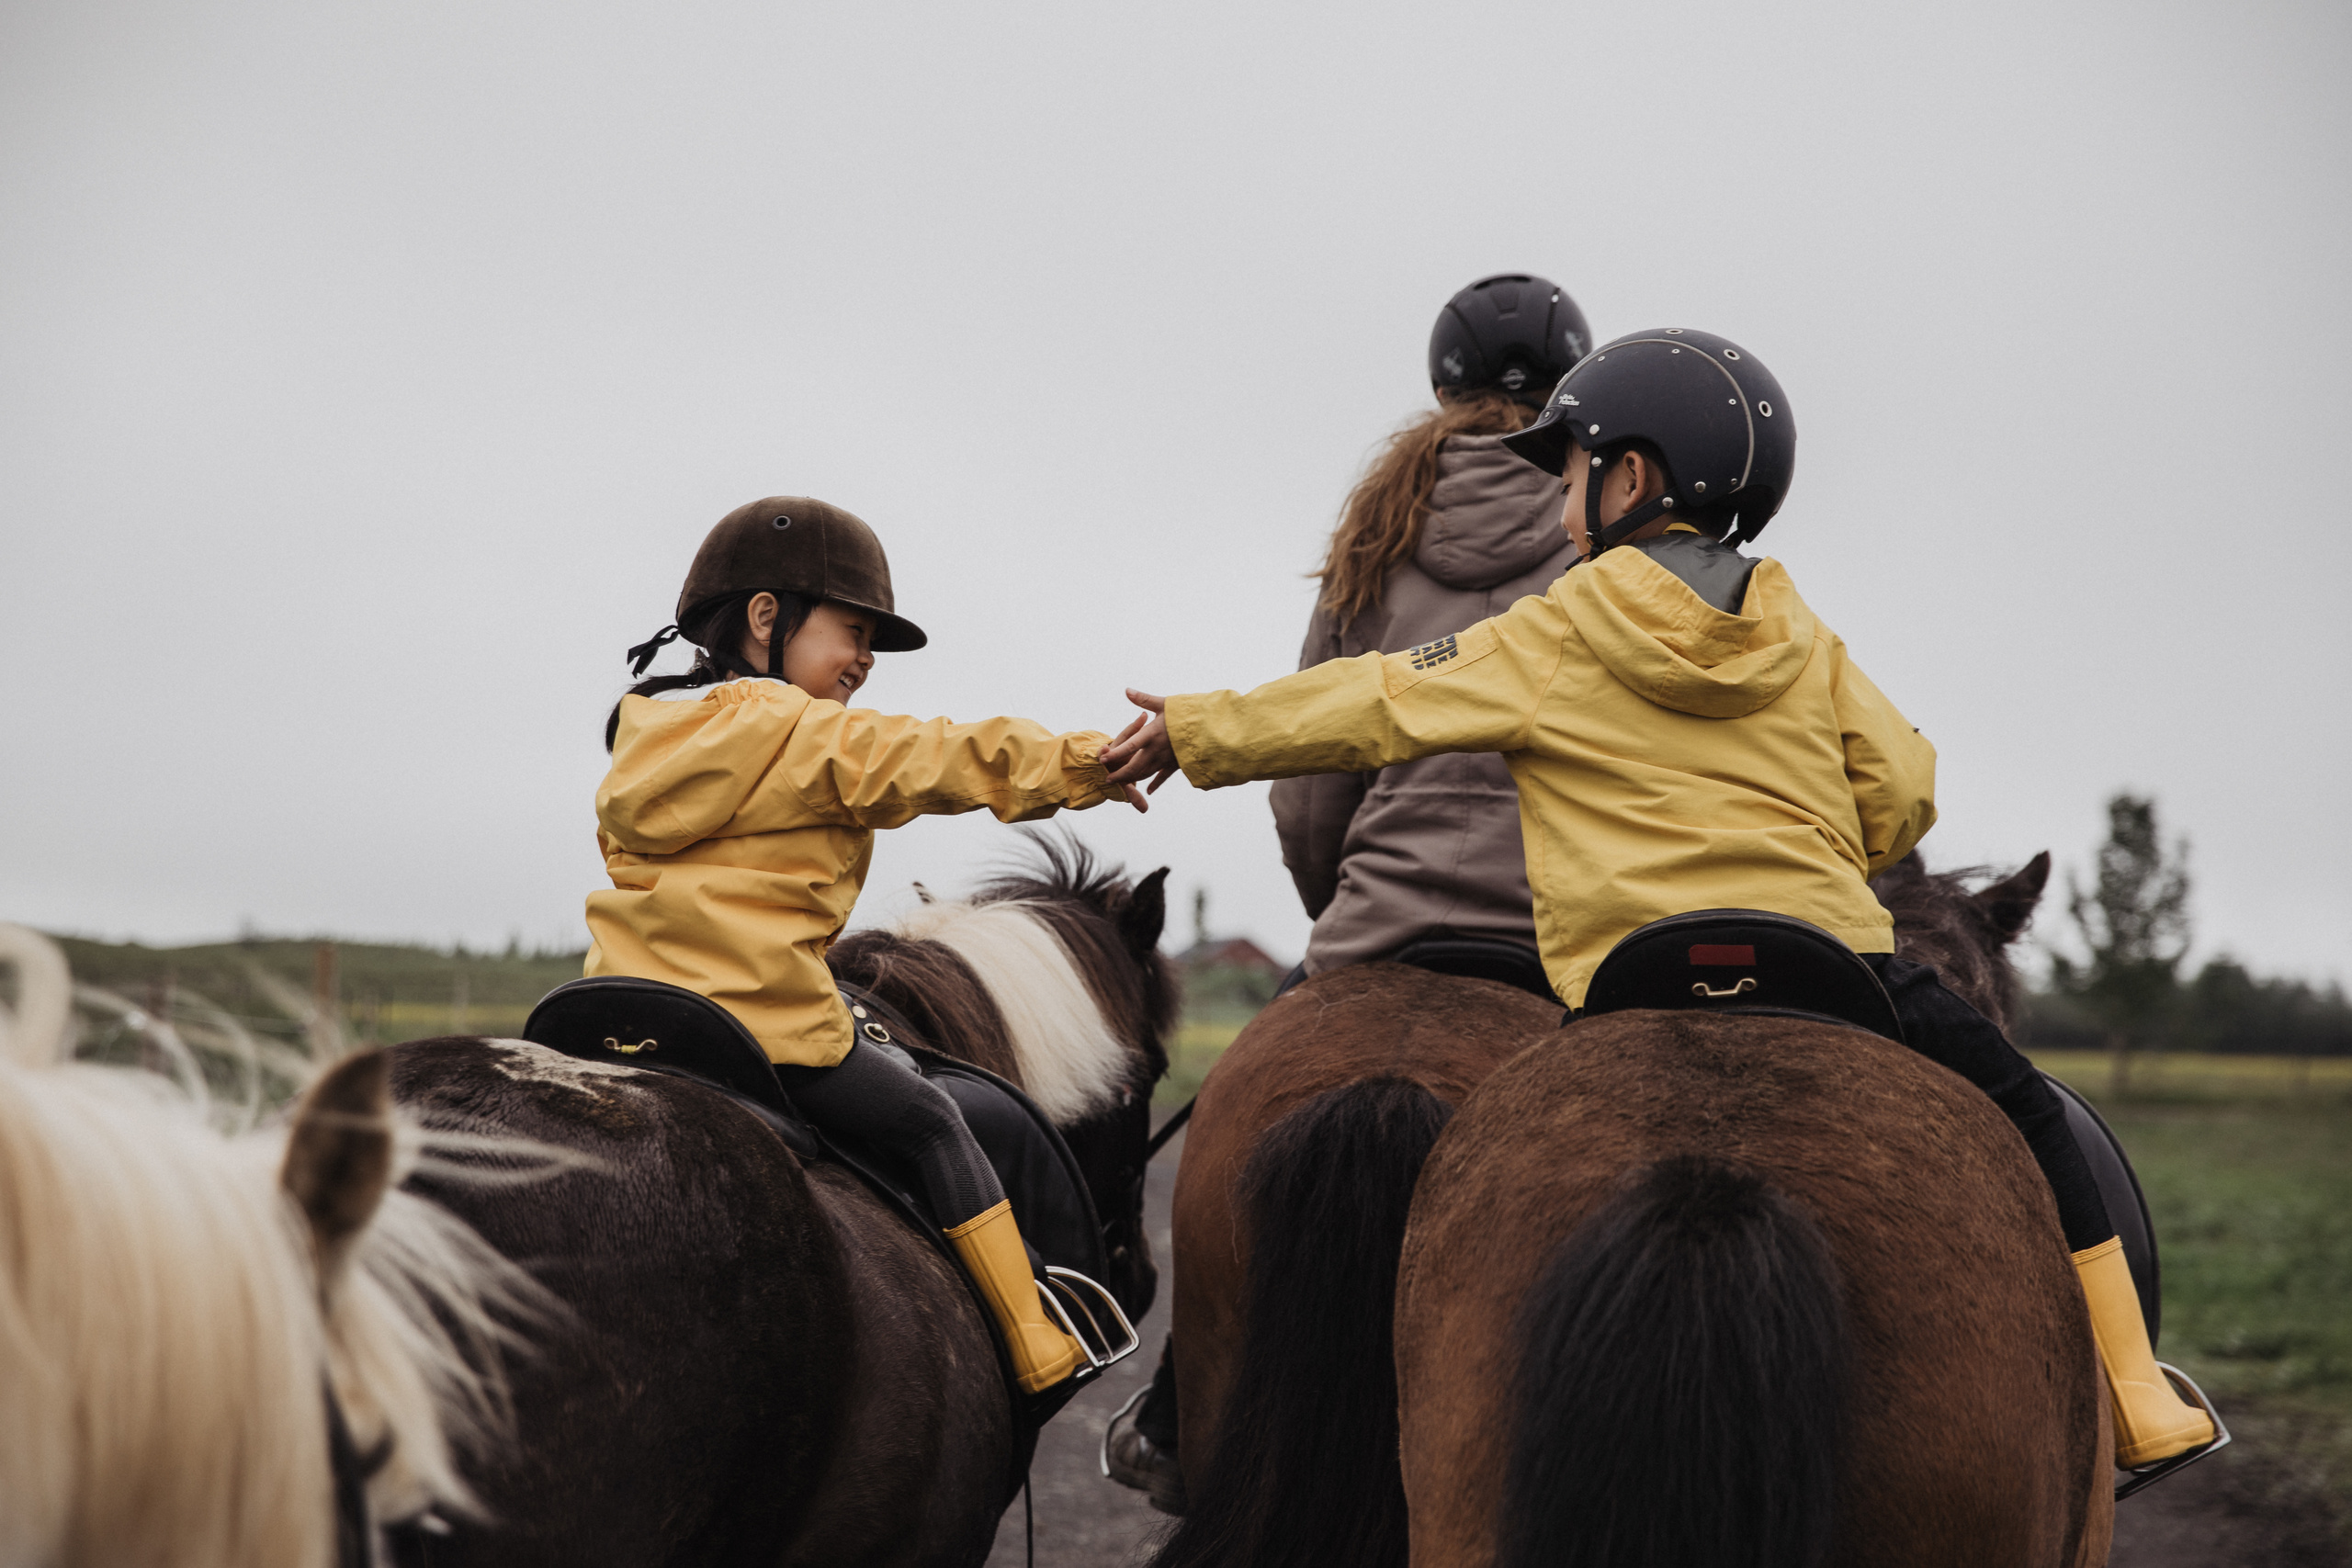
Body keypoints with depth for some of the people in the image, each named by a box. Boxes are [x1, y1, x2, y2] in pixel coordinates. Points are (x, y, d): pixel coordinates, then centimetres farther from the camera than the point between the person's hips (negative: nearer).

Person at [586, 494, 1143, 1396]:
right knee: (927, 1123, 7)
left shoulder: (644, 732, 18)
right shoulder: (798, 736, -7)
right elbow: (937, 763, -6)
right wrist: (1088, 764, 0)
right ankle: (1037, 1346, 7)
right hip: (764, 1027, -7)